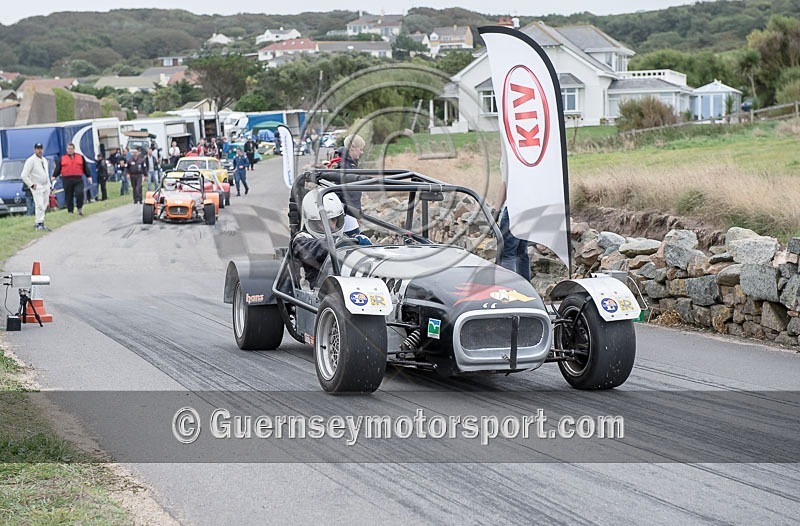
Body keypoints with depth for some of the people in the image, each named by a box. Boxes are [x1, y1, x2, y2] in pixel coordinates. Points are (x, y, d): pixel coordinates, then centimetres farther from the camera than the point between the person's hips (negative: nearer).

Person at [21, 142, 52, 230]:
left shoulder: (44, 160, 16)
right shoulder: (30, 160, -10)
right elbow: (24, 175, -13)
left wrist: (50, 185, 19)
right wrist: (31, 185, -14)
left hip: (46, 186, 8)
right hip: (37, 187, -8)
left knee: (44, 206, 8)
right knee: (39, 205, -15)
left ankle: (39, 223, 16)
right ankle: (39, 224, -13)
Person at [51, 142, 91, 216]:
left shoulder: (80, 157, 15)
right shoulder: (62, 158, 13)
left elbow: (85, 167, 16)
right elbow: (57, 168, 9)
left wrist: (89, 176, 11)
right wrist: (54, 176, -3)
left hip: (78, 180, 0)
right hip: (67, 180, 0)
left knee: (79, 193, -16)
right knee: (68, 196, 1)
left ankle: (80, 208, 0)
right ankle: (70, 211, 9)